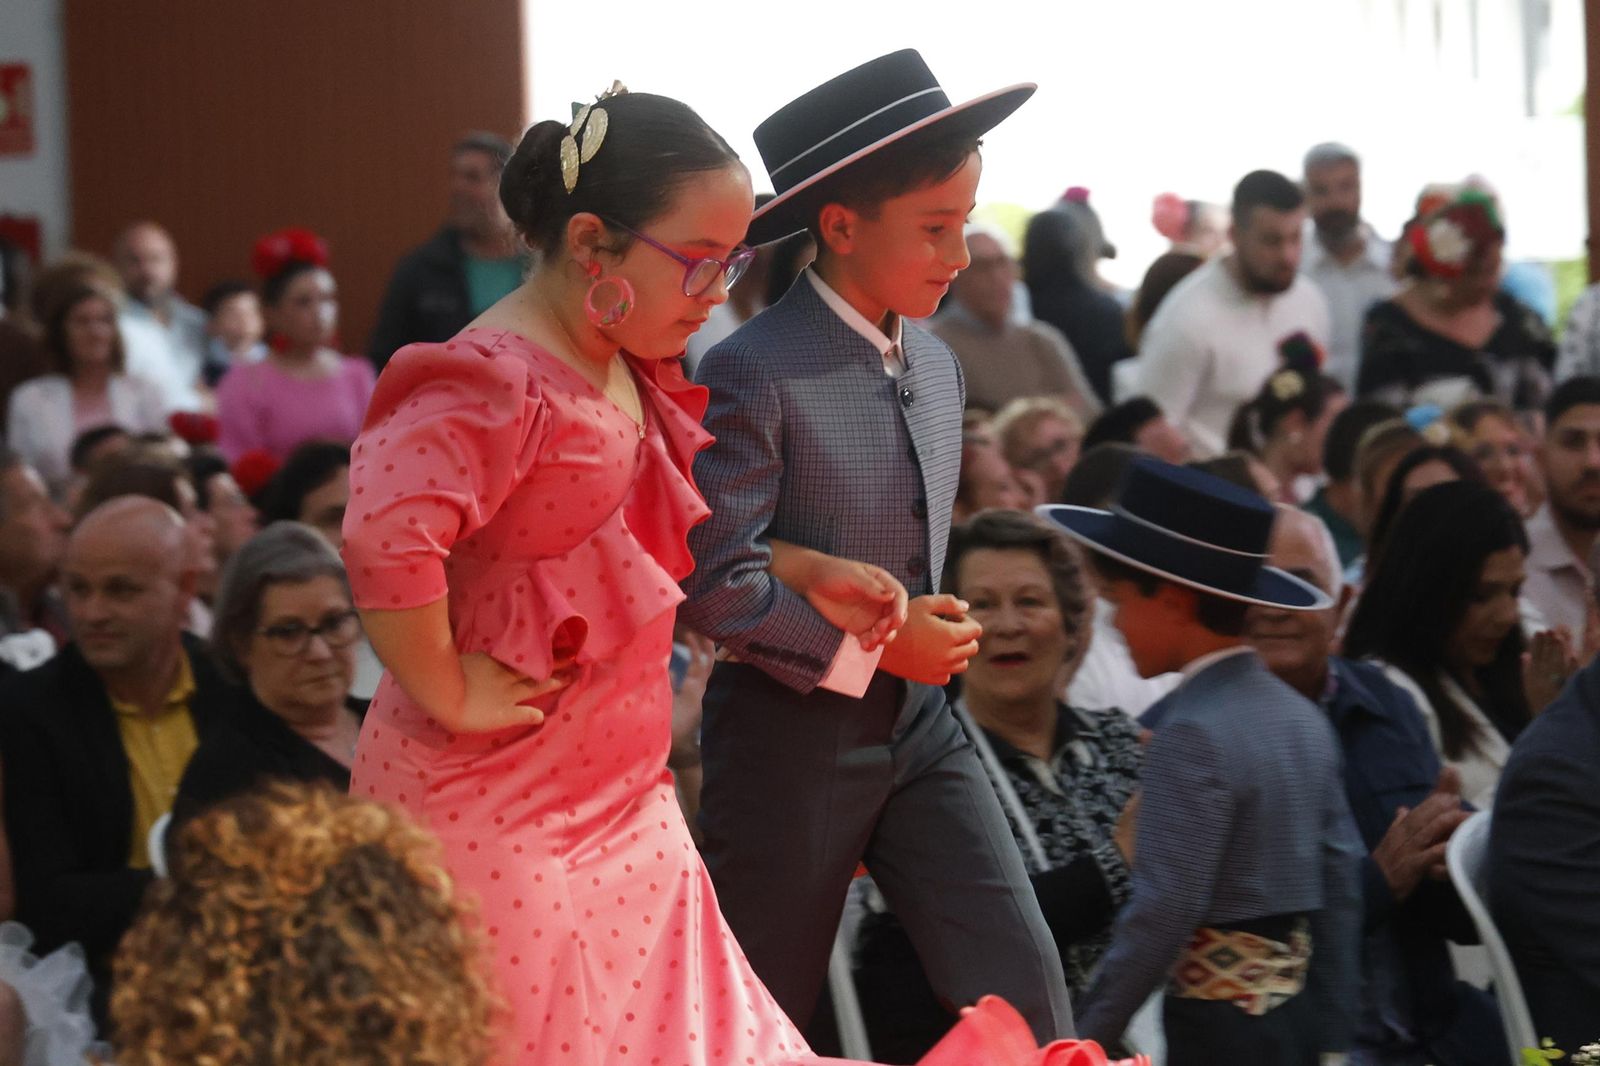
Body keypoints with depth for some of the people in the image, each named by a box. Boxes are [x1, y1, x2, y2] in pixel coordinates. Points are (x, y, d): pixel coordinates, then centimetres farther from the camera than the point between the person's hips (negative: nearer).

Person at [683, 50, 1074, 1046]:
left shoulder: (937, 364, 7)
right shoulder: (756, 374, -18)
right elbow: (715, 580, -23)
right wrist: (874, 646, -17)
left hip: (920, 722, 6)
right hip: (791, 733, -6)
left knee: (1023, 982, -4)